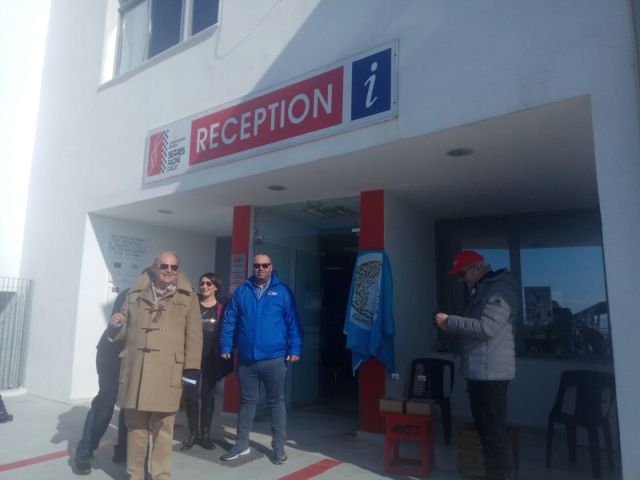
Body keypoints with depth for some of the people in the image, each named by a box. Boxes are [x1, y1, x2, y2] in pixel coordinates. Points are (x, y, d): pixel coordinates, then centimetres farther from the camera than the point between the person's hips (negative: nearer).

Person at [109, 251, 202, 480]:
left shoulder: (188, 297, 4)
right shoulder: (135, 294, 12)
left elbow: (193, 335, 0)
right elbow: (125, 330, 19)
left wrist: (192, 368, -6)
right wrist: (116, 326, -5)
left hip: (167, 372, -2)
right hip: (135, 369, 3)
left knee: (163, 427, 4)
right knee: (135, 425, 11)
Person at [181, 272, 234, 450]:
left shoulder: (221, 309, 2)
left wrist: (224, 356, -5)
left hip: (211, 359, 0)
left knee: (207, 396, 9)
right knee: (191, 395, -1)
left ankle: (205, 433, 21)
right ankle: (193, 433, 15)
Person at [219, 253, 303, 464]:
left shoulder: (283, 292, 0)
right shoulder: (241, 292, 6)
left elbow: (293, 323, -2)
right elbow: (229, 322, 6)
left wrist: (294, 349, -9)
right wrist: (226, 347, 0)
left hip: (274, 359, -2)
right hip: (246, 359, 2)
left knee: (276, 402, 9)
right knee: (247, 401, 15)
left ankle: (278, 446, 22)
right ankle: (242, 444, 29)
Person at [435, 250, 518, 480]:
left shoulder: (500, 289, -12)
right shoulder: (482, 289, 18)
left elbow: (487, 327, -23)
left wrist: (451, 321, -16)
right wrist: (451, 328, 8)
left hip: (490, 371, -10)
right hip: (479, 371, 10)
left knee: (493, 431, -3)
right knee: (486, 428, 18)